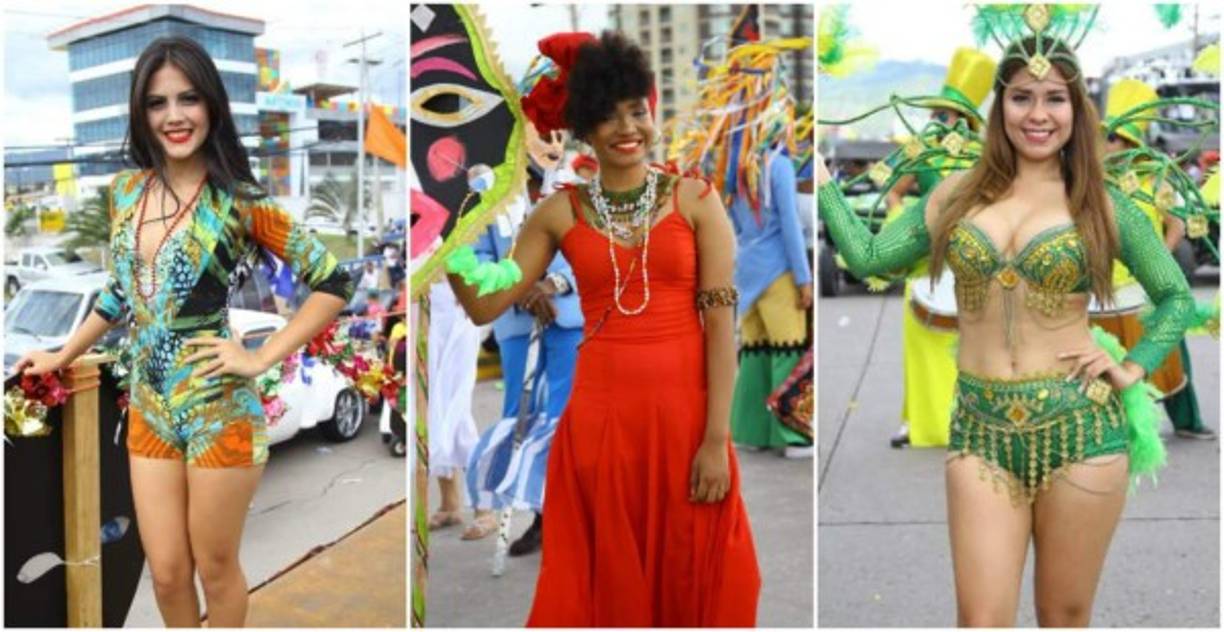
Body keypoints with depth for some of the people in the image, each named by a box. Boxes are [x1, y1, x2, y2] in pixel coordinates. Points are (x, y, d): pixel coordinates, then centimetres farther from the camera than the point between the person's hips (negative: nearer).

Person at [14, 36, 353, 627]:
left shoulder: (238, 201, -12)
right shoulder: (125, 192, 5)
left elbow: (333, 281, -12)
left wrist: (261, 358, -14)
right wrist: (62, 356, 26)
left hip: (220, 412, -5)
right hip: (148, 411, 5)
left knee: (215, 568, 11)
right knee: (166, 573, 13)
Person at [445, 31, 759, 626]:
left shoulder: (695, 198, -1)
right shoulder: (561, 212, 4)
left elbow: (721, 322, -5)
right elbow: (485, 306, 0)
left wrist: (717, 439, -11)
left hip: (685, 413, -1)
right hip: (600, 415, 1)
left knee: (690, 580, 10)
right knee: (606, 585, 11)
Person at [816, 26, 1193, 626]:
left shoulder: (1102, 204, 4)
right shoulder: (958, 193, 7)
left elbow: (1177, 296, 14)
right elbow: (866, 256, 6)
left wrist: (1135, 367, 1)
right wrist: (817, 174, 9)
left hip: (1080, 424, 0)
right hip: (980, 430, 1)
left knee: (1064, 614, 11)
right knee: (982, 617, -2)